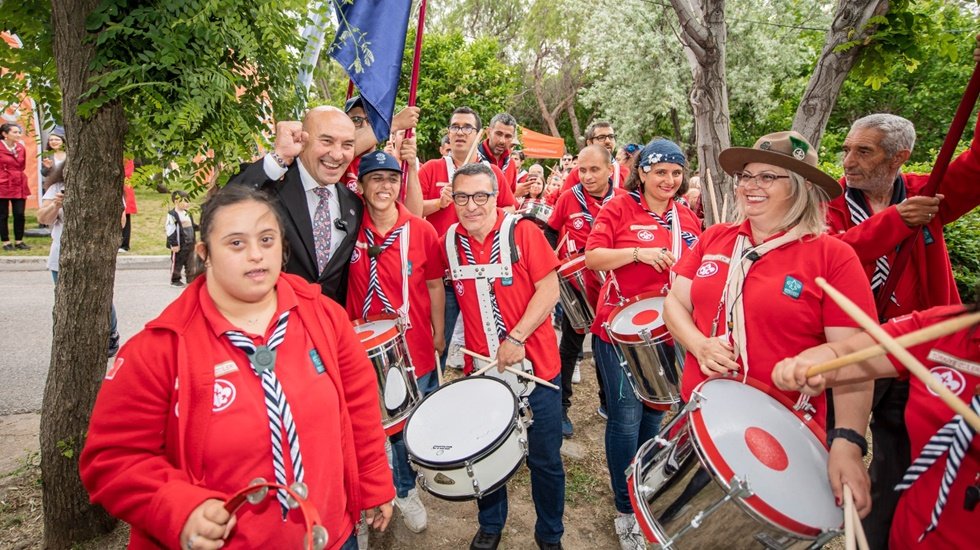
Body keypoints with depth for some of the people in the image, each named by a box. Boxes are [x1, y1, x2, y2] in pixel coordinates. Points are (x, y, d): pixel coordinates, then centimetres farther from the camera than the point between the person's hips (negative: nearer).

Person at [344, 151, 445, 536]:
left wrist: (438, 333, 5)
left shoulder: (422, 231, -8)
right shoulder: (350, 228, -7)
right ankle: (404, 490, 40)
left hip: (417, 346, 1)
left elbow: (434, 285, 2)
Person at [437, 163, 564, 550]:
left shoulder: (522, 232, -10)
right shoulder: (449, 242, 1)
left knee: (545, 458, 11)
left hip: (534, 363, -3)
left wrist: (517, 337, -19)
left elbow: (550, 290, -13)